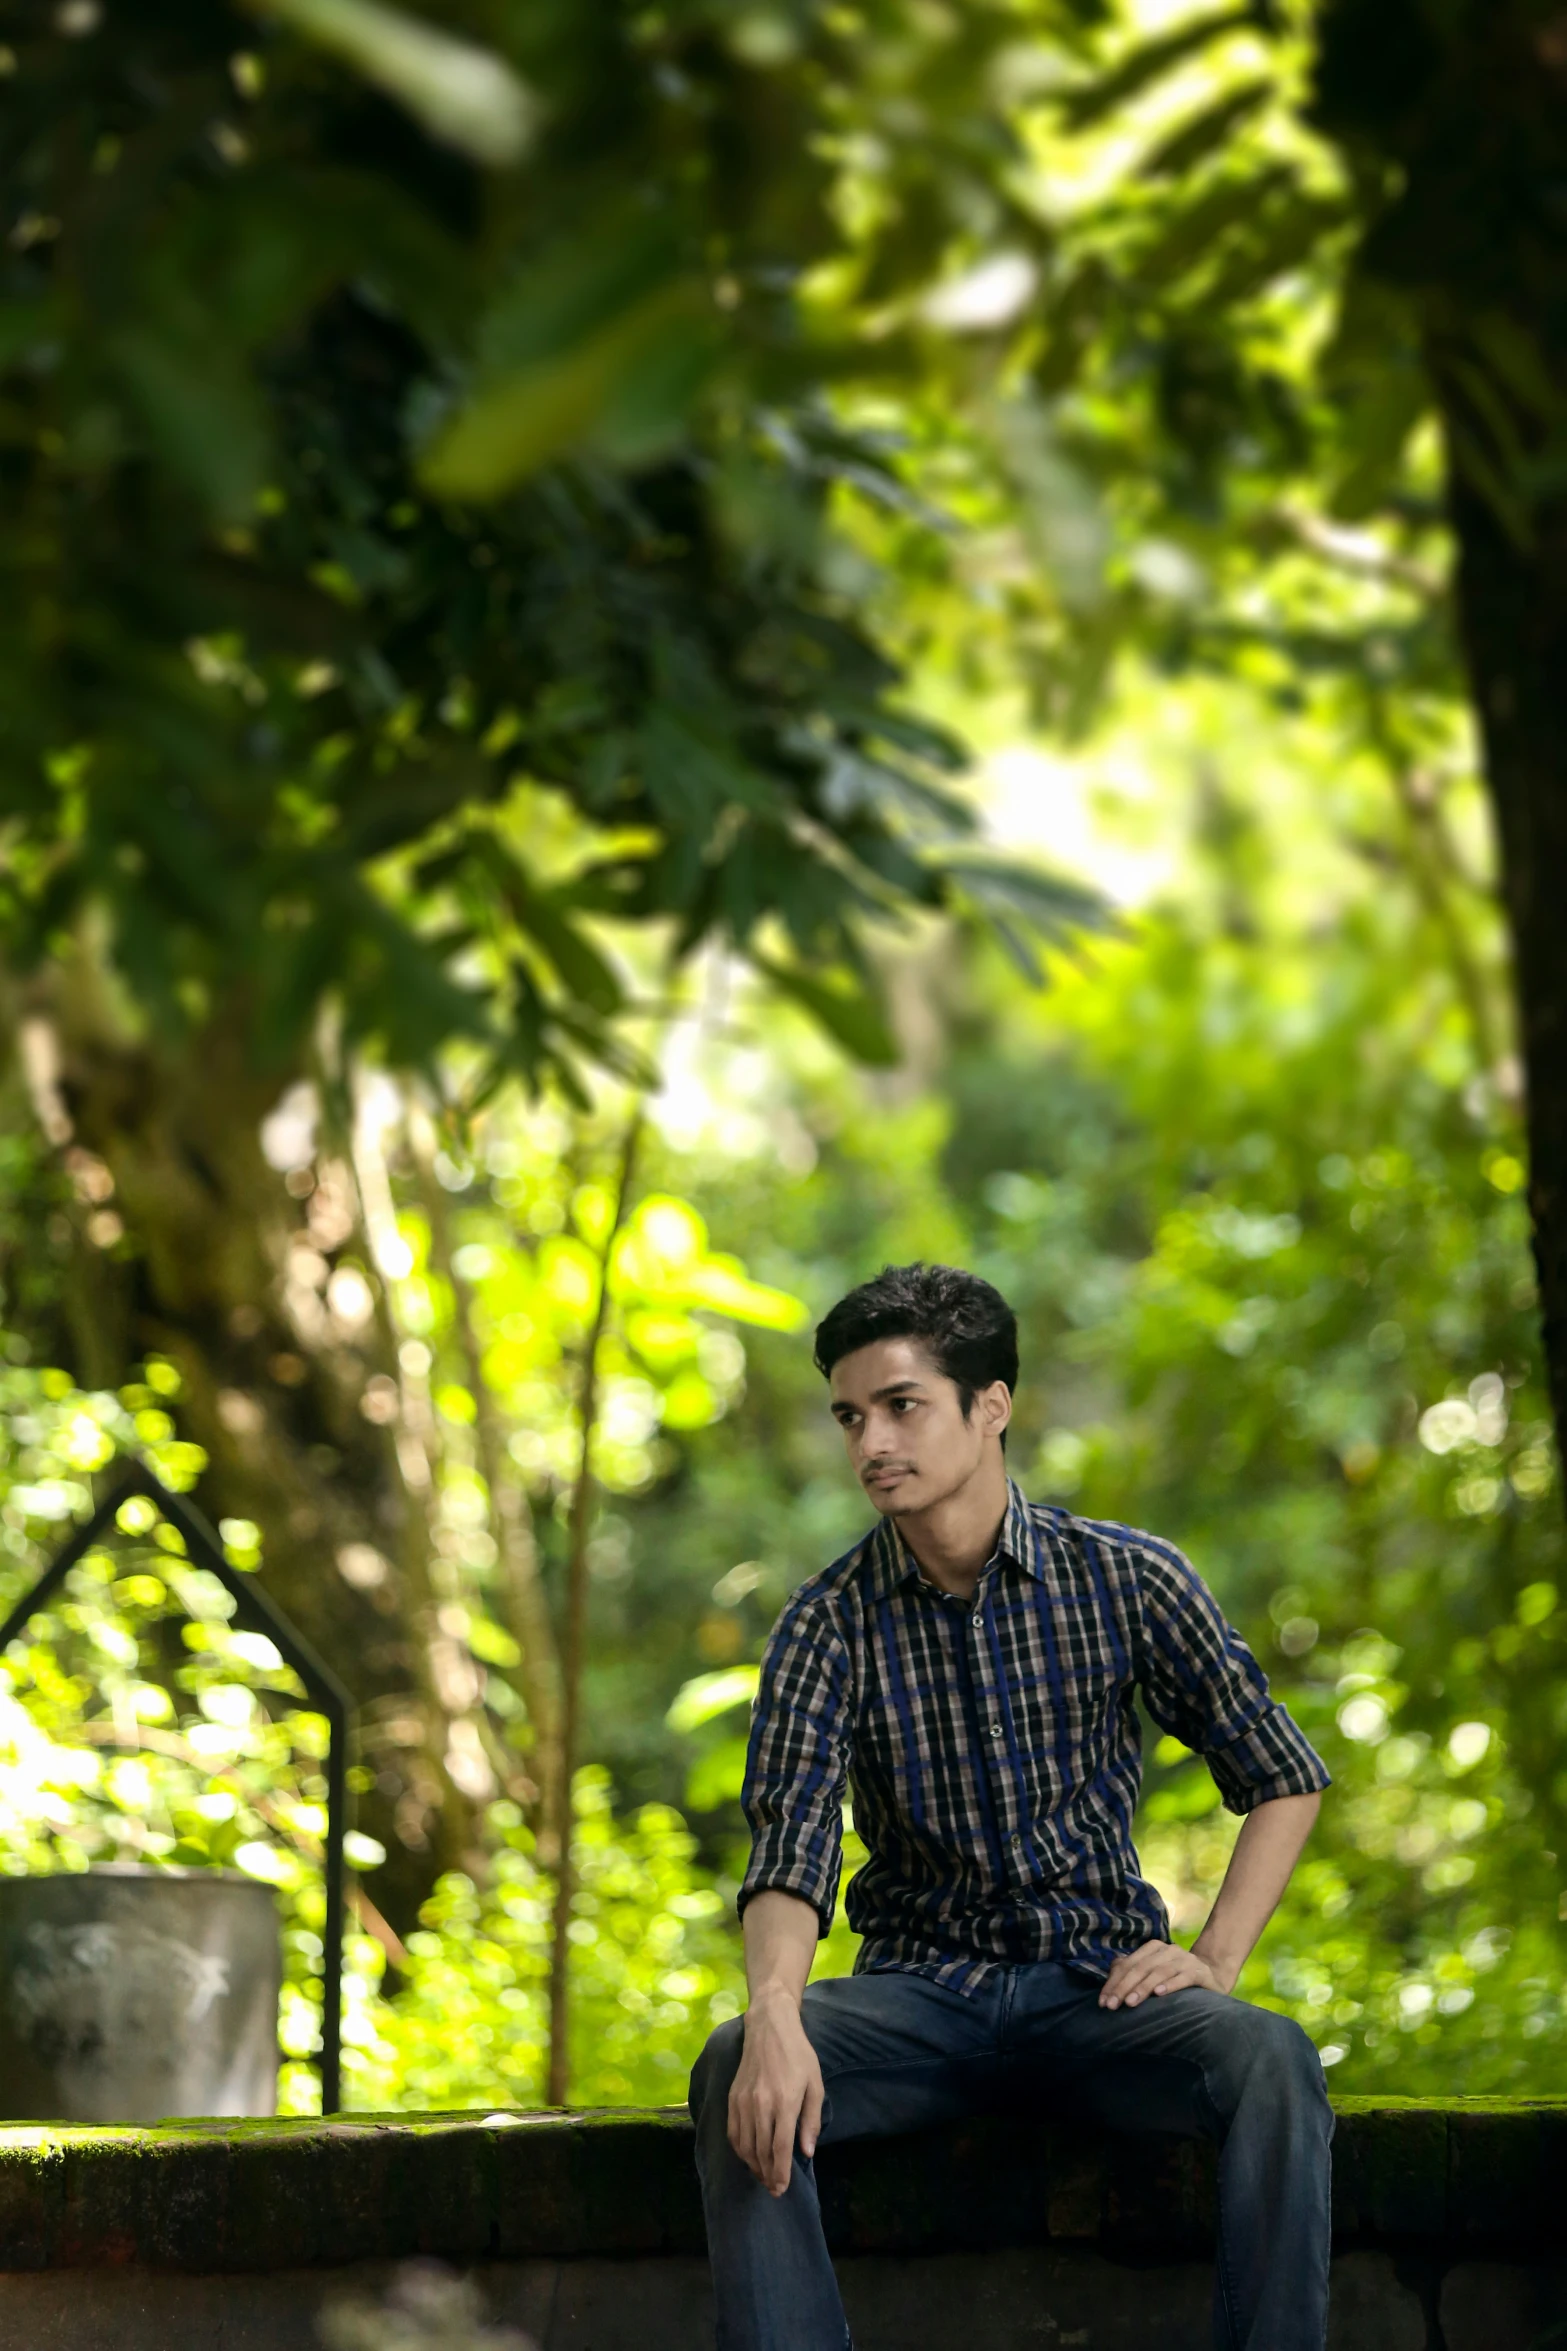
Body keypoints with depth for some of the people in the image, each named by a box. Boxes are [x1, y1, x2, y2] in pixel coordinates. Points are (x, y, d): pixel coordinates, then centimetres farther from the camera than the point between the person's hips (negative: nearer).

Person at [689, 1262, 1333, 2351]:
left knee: (1272, 2061, -32)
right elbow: (792, 1851, -13)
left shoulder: (1128, 1581, -1)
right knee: (737, 2069, -30)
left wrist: (1216, 1960, -5)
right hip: (920, 1991, 1)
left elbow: (1285, 1778, 9)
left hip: (1098, 1984, 0)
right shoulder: (831, 1625, -1)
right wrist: (774, 2011, -34)